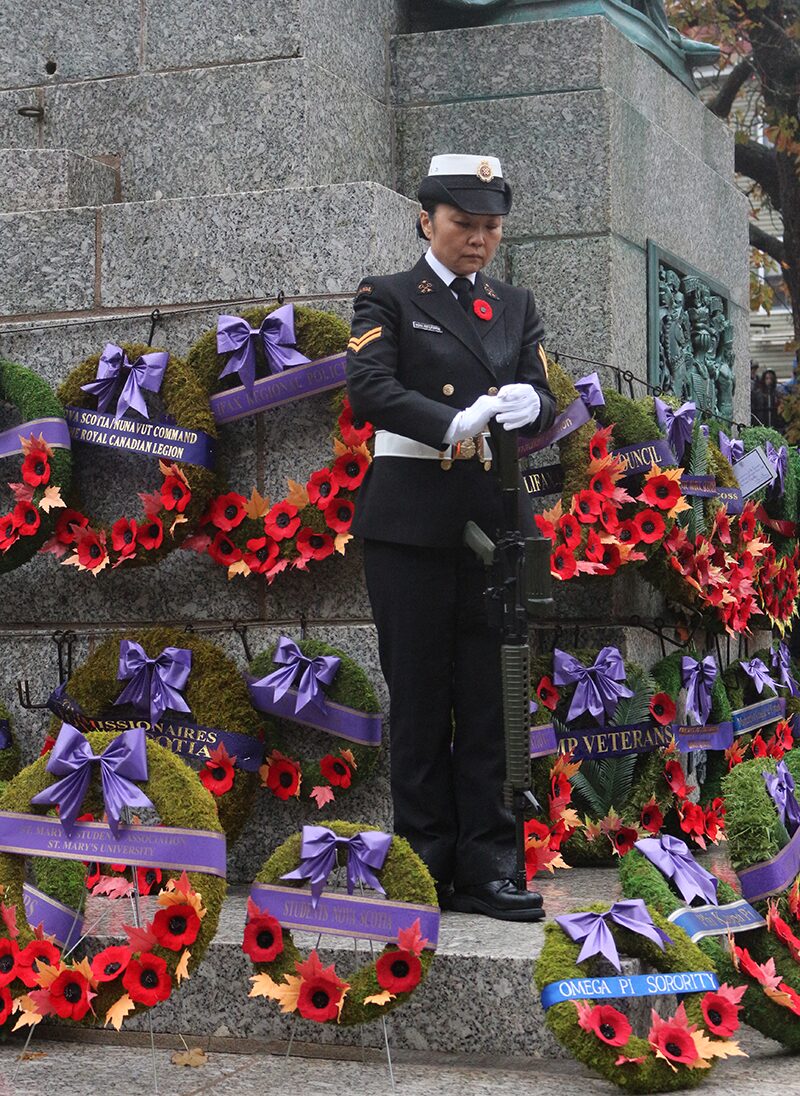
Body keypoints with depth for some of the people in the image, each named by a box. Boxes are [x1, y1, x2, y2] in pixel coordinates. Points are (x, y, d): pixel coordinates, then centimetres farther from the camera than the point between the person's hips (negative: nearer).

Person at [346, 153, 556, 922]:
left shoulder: (517, 307, 16)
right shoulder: (387, 299, 3)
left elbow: (546, 407, 5)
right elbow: (368, 391, -14)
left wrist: (529, 405, -19)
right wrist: (455, 424, -28)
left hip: (492, 523, 4)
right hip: (410, 525, -3)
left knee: (488, 701, 3)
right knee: (420, 700, 3)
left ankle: (483, 868, 9)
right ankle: (424, 868, 13)